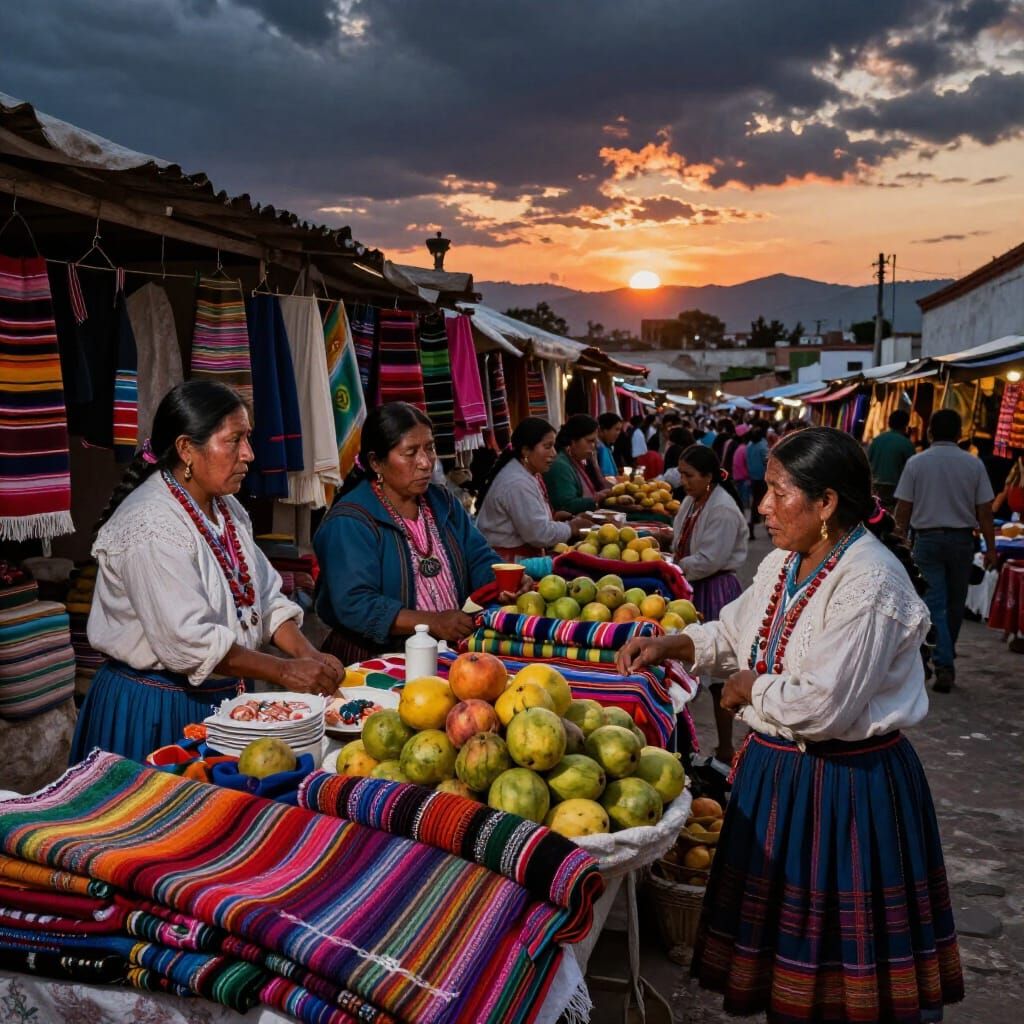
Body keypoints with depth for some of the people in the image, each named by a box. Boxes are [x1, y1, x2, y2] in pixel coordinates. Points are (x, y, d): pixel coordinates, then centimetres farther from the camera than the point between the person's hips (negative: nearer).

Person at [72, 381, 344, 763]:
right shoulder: (151, 526, -22)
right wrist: (284, 671, -23)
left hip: (222, 698, 8)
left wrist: (308, 655, -10)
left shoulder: (226, 508, 6)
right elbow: (187, 640, -27)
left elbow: (266, 597, 6)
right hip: (156, 711, -8)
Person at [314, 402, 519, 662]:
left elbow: (479, 558, 10)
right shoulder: (348, 523, -11)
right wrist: (433, 622, -26)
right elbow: (354, 605, -20)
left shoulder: (442, 502, 12)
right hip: (376, 660, -5)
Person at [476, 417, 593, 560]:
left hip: (521, 557, 9)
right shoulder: (517, 483, -19)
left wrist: (551, 517, 5)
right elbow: (540, 534, -21)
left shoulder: (526, 473, 10)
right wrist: (571, 528, -7)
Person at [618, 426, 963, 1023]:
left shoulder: (868, 584, -25)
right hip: (778, 766, 8)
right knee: (781, 920, 22)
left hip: (845, 786, -8)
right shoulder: (785, 563, 3)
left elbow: (821, 706, -28)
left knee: (835, 946, 10)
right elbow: (735, 631, 15)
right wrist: (670, 646, 0)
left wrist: (751, 689, -12)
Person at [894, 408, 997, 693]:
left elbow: (903, 509, -4)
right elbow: (984, 511, -1)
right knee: (955, 605, 14)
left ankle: (944, 666, -10)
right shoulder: (973, 464, -1)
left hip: (927, 539, -1)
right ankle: (946, 660, 28)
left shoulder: (915, 463, -3)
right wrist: (990, 547, 7)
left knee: (935, 605, 0)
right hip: (961, 540, 1)